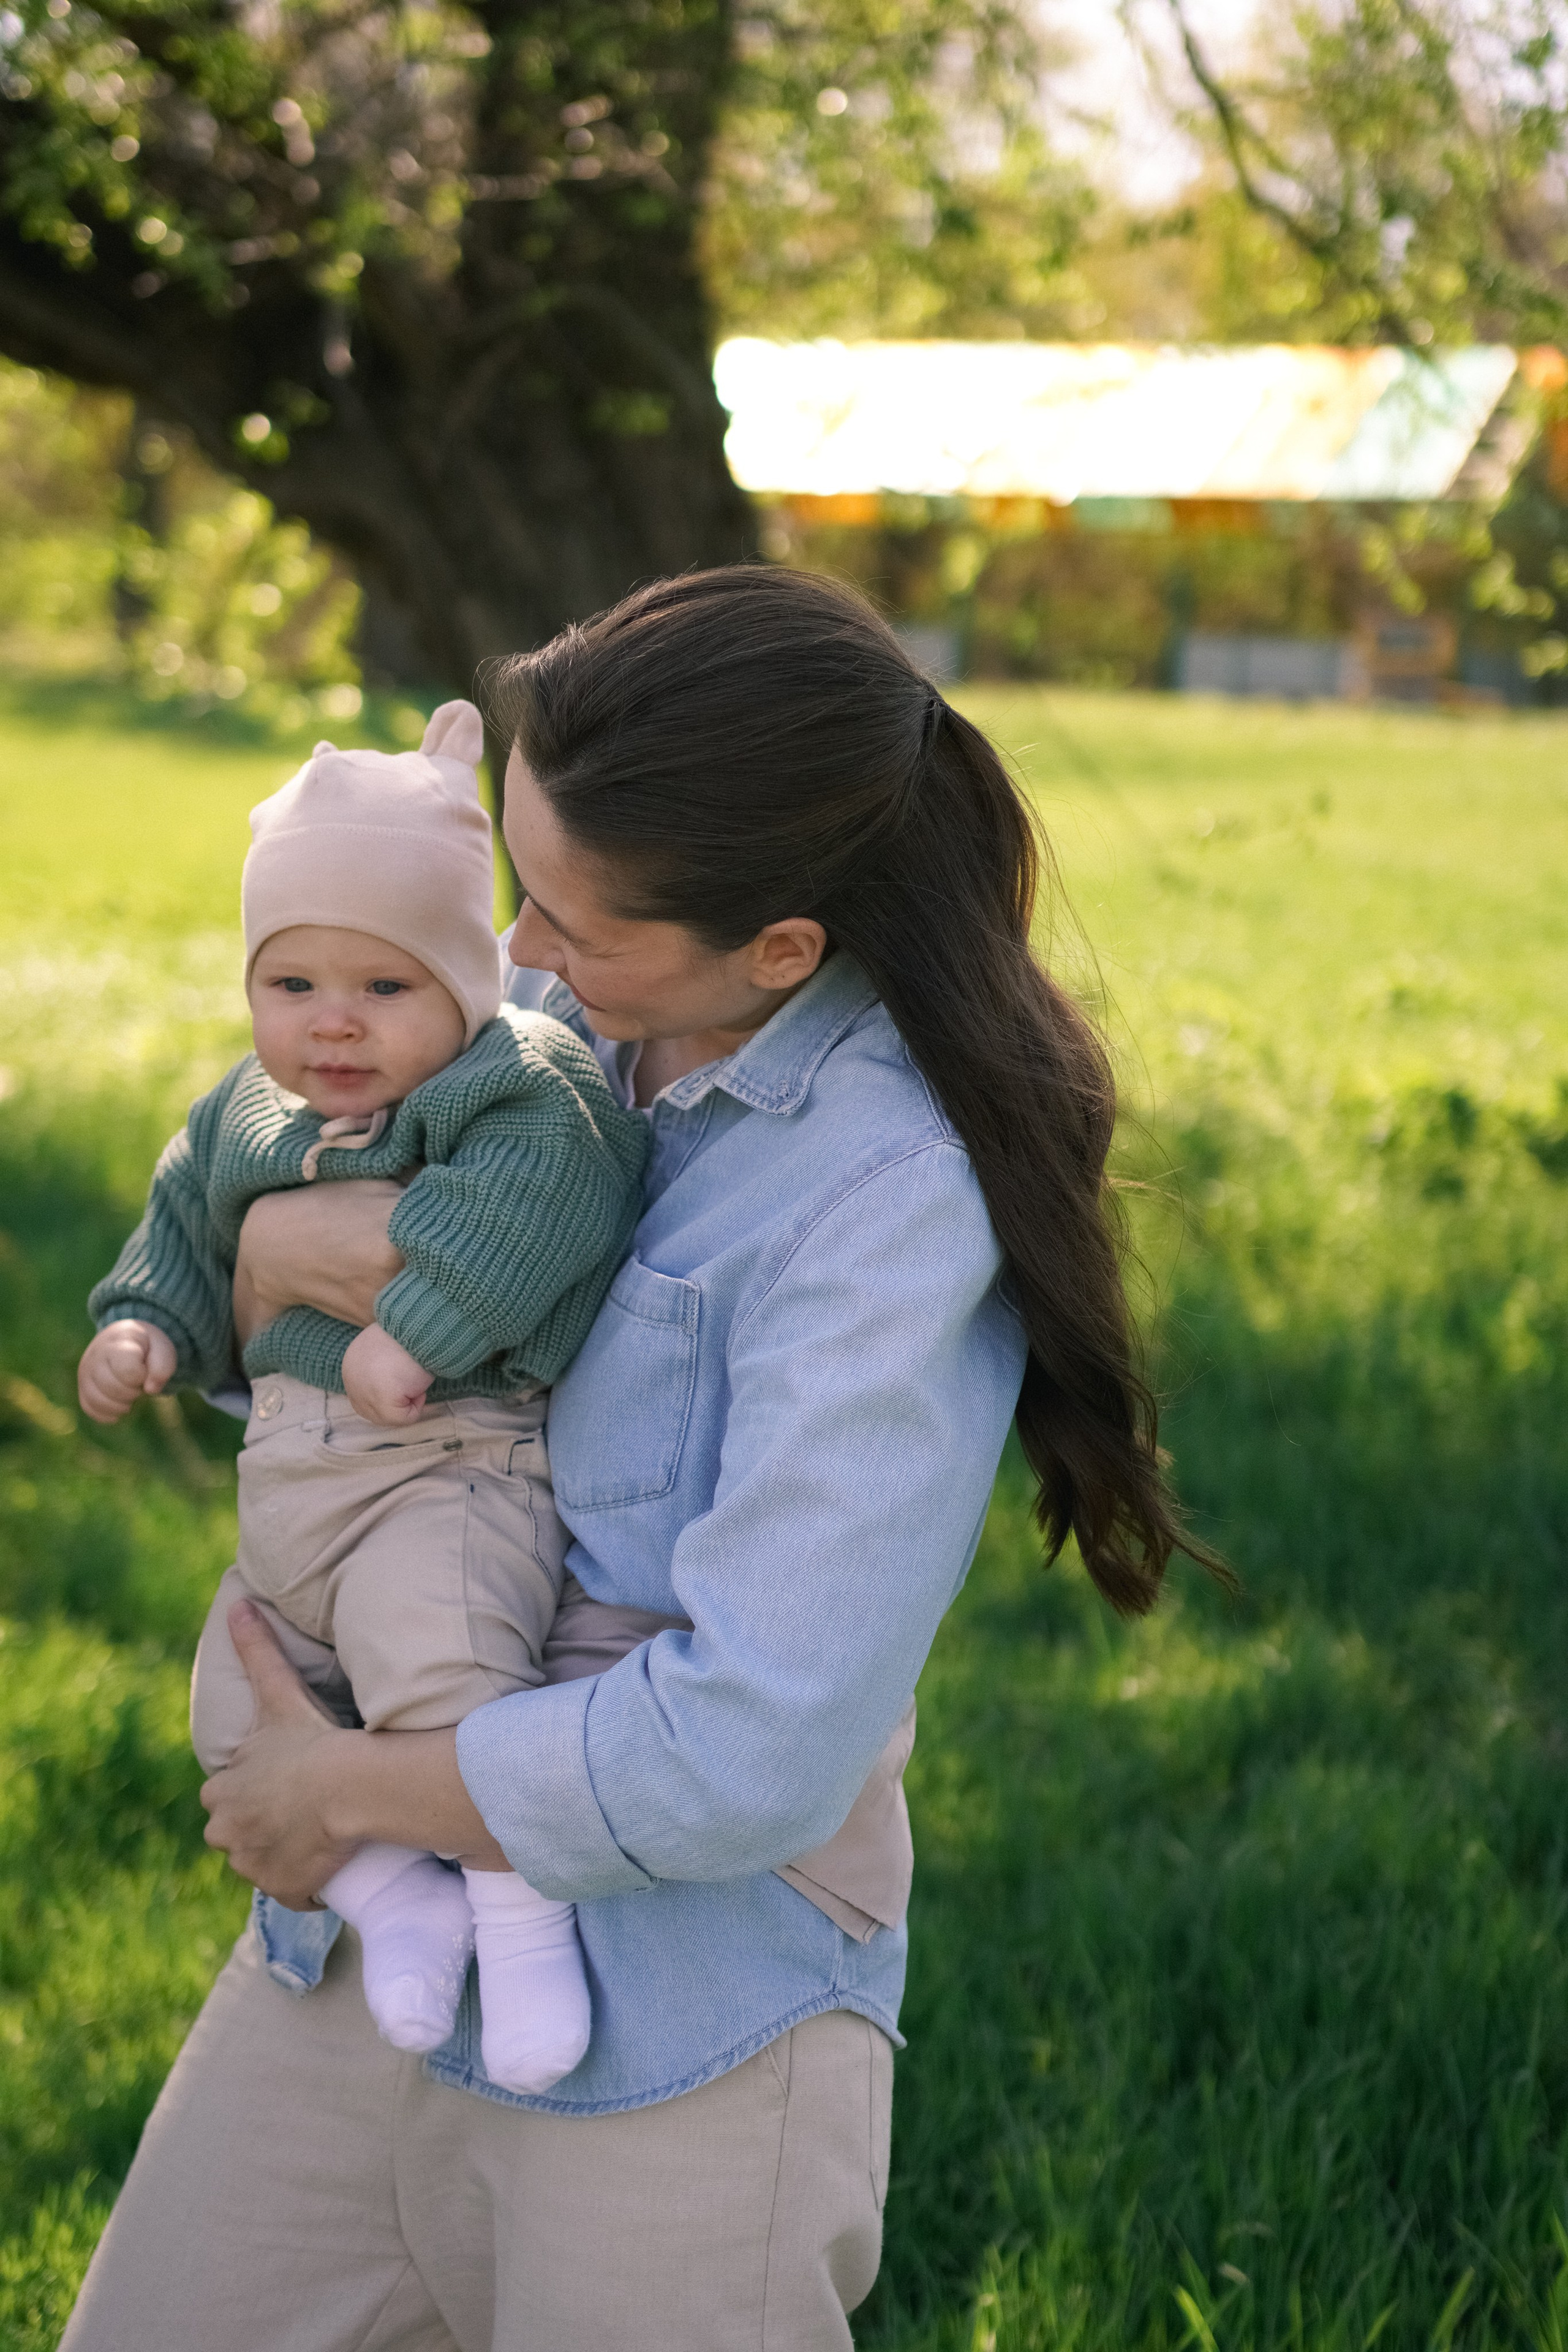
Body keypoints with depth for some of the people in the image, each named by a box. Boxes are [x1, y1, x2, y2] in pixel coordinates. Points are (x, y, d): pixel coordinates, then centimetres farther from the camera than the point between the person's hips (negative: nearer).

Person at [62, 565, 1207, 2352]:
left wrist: (344, 1790, -13)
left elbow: (753, 1751, -26)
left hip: (673, 2042, -7)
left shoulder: (897, 1199, -21)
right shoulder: (562, 1023, 2)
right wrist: (271, 1242, -8)